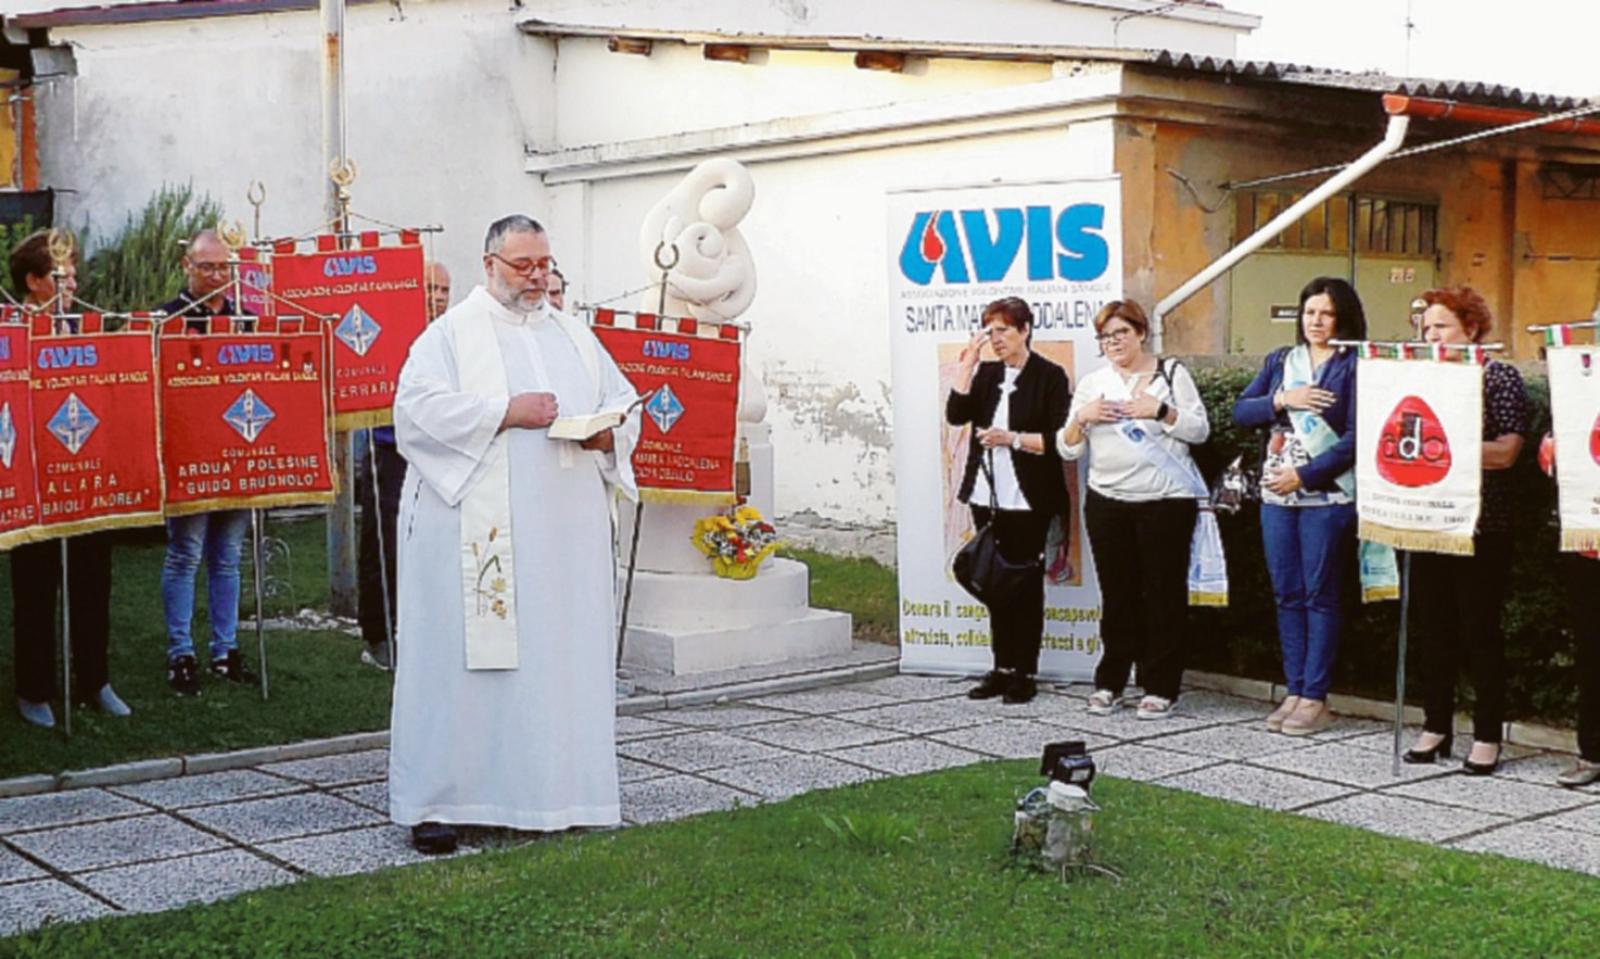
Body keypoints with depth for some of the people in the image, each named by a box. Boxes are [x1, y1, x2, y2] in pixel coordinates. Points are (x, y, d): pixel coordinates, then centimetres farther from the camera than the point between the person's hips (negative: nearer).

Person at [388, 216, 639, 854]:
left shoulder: (576, 338, 19)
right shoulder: (451, 334, 4)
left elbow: (623, 405, 19)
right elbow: (418, 406, -10)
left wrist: (607, 434, -4)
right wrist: (505, 413, -16)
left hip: (564, 531, 5)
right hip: (474, 531, -5)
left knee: (562, 657, 4)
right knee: (460, 658, -4)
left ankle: (550, 792, 12)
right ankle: (435, 801, 2)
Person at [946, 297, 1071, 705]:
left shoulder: (1050, 376, -4)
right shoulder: (985, 374, 13)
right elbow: (956, 414, -2)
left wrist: (1013, 439, -17)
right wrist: (969, 362, -4)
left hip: (1027, 501, -6)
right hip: (987, 498, 6)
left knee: (1026, 584, 1)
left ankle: (1025, 673, 6)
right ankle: (1002, 668, 18)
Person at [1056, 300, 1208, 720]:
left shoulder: (1172, 373, 4)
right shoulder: (1092, 383, 12)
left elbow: (1200, 430, -2)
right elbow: (1067, 449, 9)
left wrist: (1159, 410, -15)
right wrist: (1082, 417, -10)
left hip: (1166, 501, -3)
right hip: (1107, 502, 3)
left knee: (1164, 593, 0)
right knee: (1117, 594, 6)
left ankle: (1161, 688, 7)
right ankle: (1110, 682, 15)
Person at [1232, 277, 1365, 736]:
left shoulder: (1353, 367, -3)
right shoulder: (1280, 361, 14)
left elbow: (1355, 438, -10)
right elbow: (1240, 411, 8)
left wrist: (1305, 476, -14)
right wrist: (1281, 400, -9)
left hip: (1327, 496, -5)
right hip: (1276, 495, 5)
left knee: (1321, 595, 0)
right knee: (1287, 594, 8)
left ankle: (1315, 698, 4)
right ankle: (1295, 691, 15)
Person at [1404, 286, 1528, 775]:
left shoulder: (1500, 377, -3)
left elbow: (1506, 452, -12)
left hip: (1480, 526, -5)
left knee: (1481, 629, 0)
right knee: (1434, 627, 9)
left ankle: (1487, 736, 8)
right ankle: (1436, 726, 18)